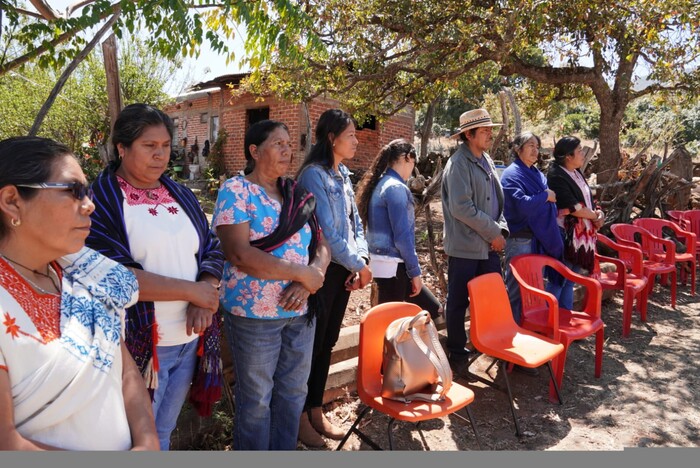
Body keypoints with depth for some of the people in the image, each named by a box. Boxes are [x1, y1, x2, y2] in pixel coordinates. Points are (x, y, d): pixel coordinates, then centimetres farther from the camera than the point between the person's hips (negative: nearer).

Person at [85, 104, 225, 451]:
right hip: (139, 344, -5)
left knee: (164, 431, 23)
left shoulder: (181, 195, 9)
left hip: (190, 339, 6)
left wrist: (204, 299, -11)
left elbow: (211, 250, 9)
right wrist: (193, 290, -17)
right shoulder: (99, 201, -10)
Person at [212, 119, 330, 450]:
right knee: (256, 400, 10)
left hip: (301, 310, 6)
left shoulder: (297, 194, 7)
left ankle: (285, 450, 38)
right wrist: (303, 273, -19)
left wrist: (310, 279, -15)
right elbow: (239, 254, -21)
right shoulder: (235, 191, -10)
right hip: (255, 313, -5)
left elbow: (321, 245, 6)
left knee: (294, 392, 17)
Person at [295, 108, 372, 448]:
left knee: (328, 343, 15)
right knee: (312, 344, 4)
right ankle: (300, 417, 21)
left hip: (343, 269, 8)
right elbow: (326, 231, -20)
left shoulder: (343, 174, 10)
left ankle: (316, 412, 30)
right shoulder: (314, 175, -15)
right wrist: (359, 265, -12)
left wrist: (361, 260, -2)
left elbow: (354, 222, 12)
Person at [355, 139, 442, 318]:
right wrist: (414, 271, -12)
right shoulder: (396, 188, -16)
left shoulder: (380, 184, 12)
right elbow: (402, 235, -19)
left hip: (383, 262, 9)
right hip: (393, 266, -9)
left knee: (433, 309, 14)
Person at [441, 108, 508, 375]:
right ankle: (457, 356, 18)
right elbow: (461, 208, -21)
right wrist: (493, 233, -14)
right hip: (465, 246, -8)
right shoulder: (459, 164, -13)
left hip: (489, 245, 8)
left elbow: (498, 200, 18)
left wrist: (501, 229, 1)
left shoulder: (486, 161, 14)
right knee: (458, 302, 4)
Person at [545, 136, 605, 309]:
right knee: (559, 279, -4)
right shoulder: (556, 176, -15)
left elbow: (587, 199, 17)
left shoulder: (577, 173, 13)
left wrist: (598, 214, -3)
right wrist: (595, 216, -4)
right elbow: (572, 207, -18)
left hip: (581, 235, 9)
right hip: (566, 235, -9)